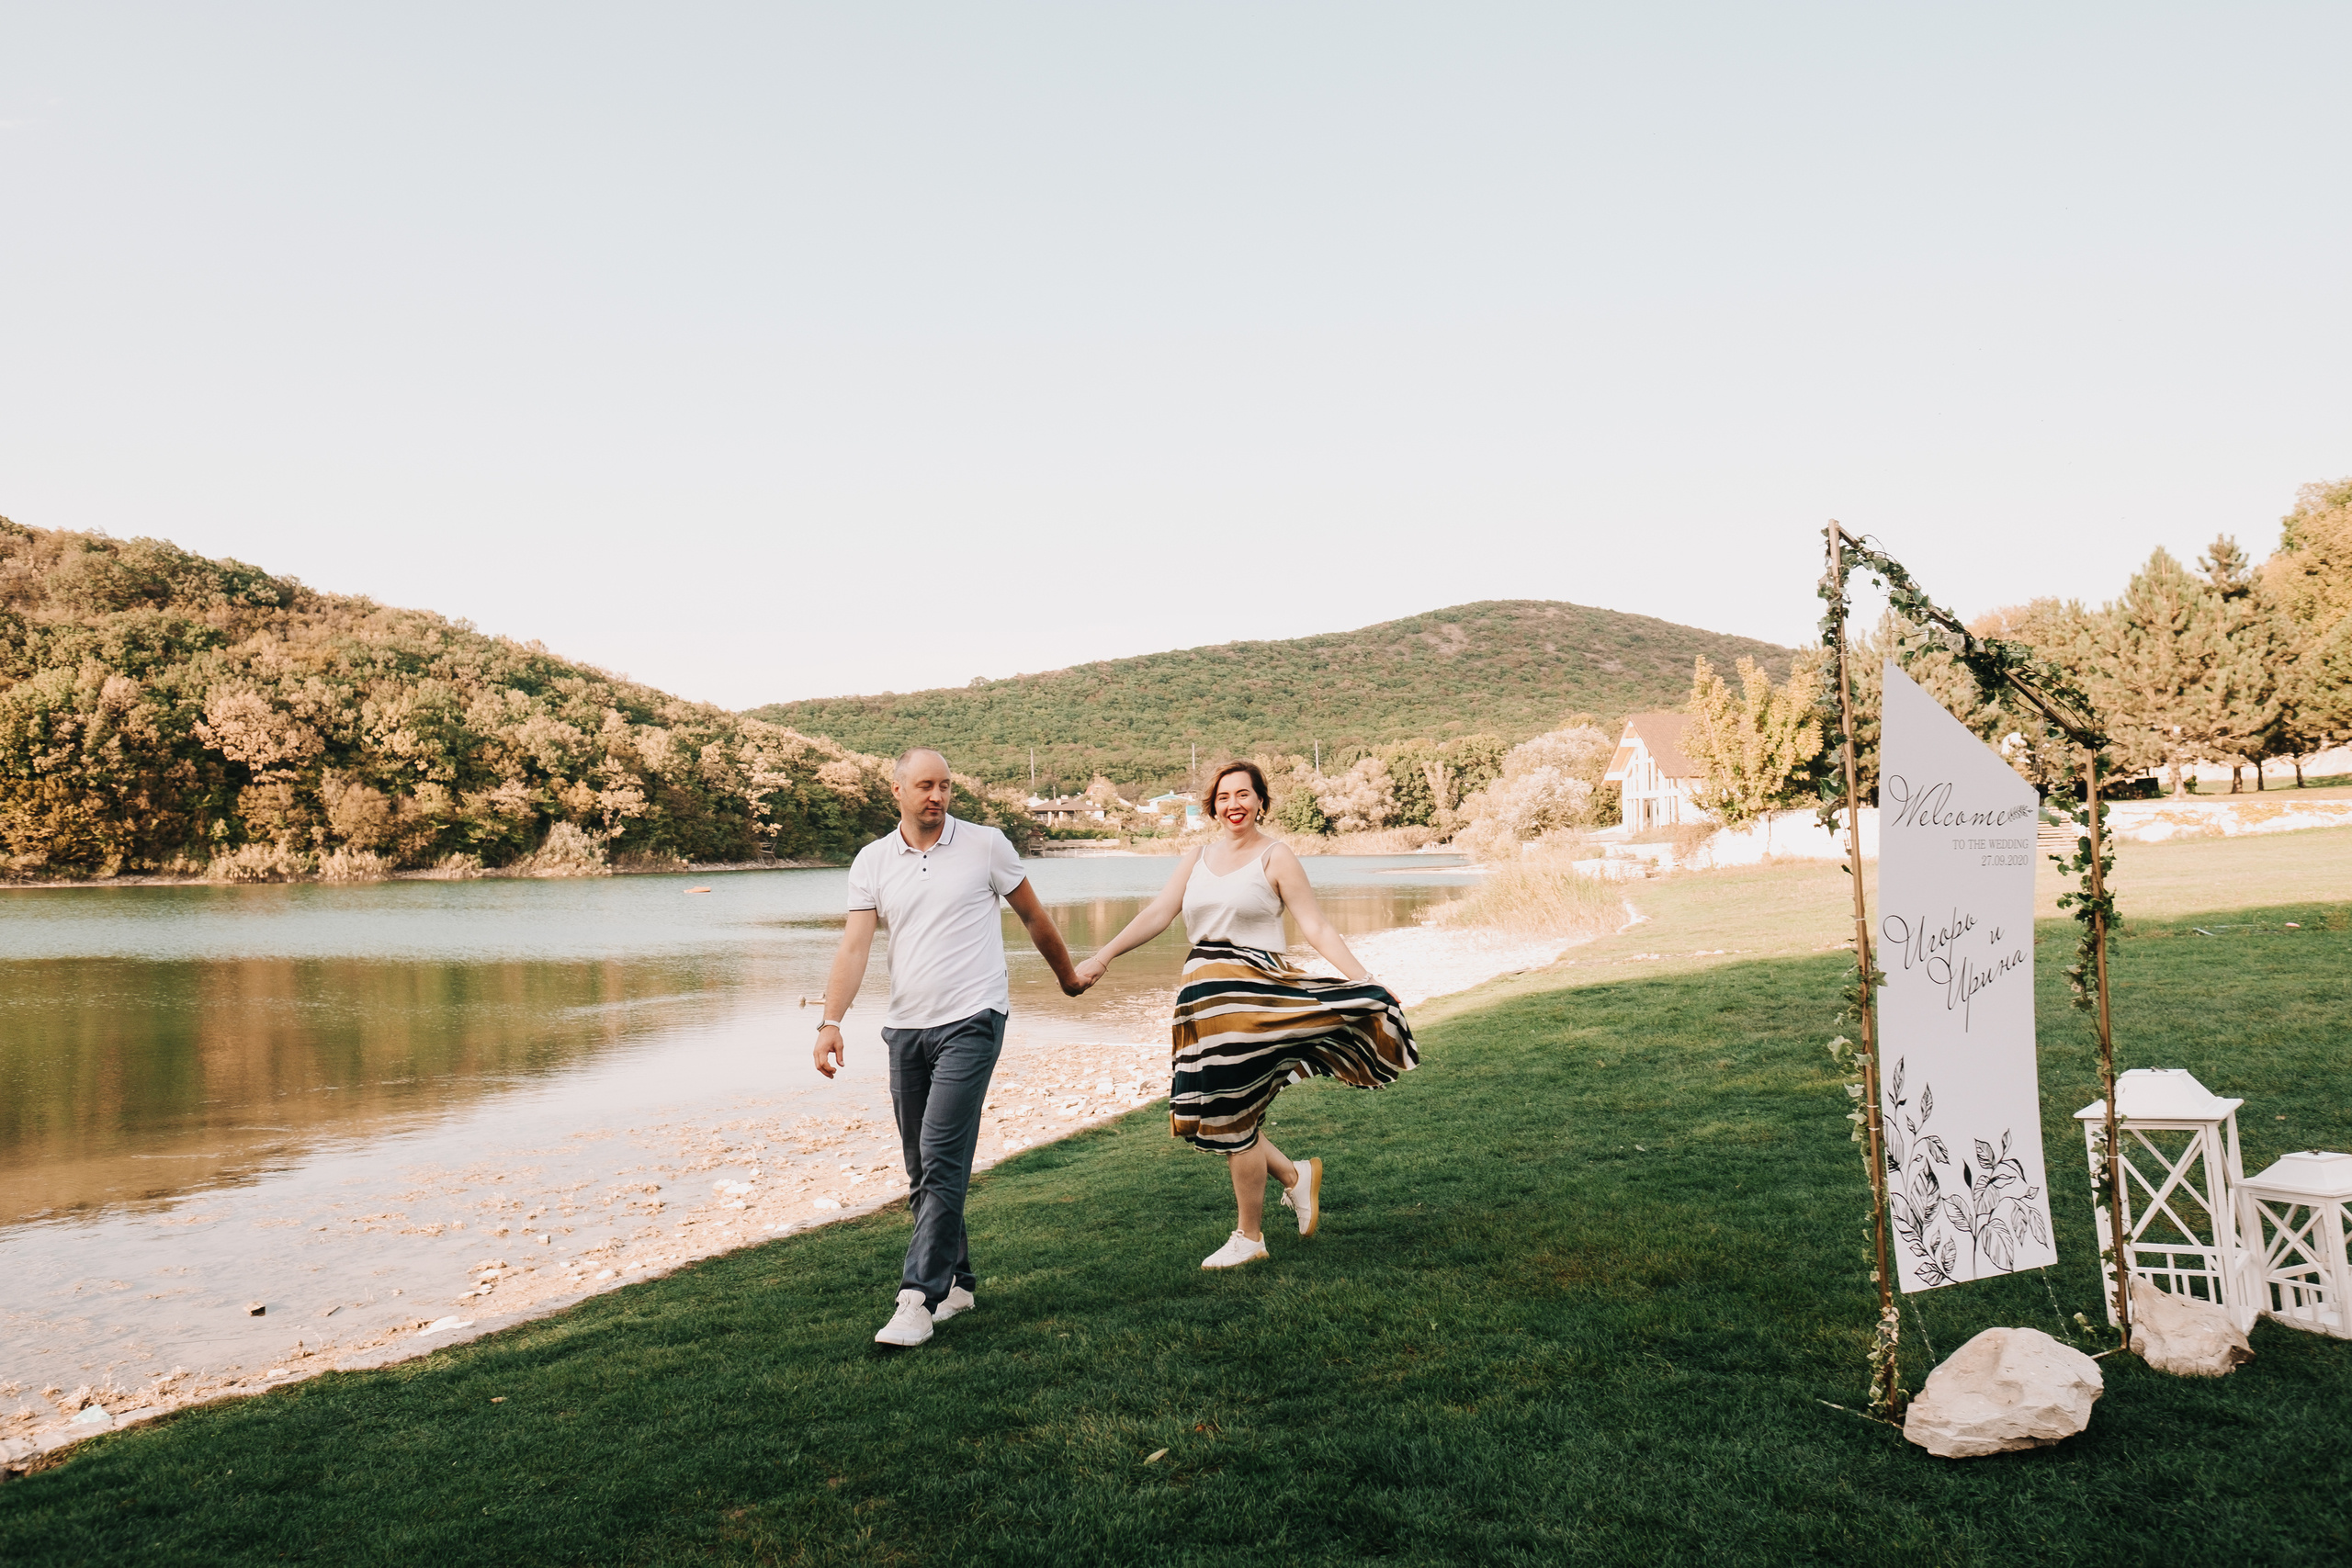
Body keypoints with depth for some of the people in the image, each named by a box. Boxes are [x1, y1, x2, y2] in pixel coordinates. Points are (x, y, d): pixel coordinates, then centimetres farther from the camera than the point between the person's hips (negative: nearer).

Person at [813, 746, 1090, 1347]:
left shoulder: (985, 845, -1)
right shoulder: (872, 862, 5)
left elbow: (1034, 916, 12)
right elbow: (854, 946, -3)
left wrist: (1068, 976, 22)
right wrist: (831, 1021, -15)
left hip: (970, 1022, -4)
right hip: (905, 1028, 4)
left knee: (942, 1160, -13)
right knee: (922, 1168, 10)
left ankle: (920, 1298, -11)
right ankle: (956, 1281, 24)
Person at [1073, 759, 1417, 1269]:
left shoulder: (1275, 857, -2)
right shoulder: (1196, 858, 13)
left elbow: (1316, 927, -4)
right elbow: (1157, 914, 8)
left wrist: (1364, 980, -12)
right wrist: (1101, 959, -1)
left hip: (1253, 991, -6)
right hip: (1204, 994, 6)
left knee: (1234, 1115, -1)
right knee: (1212, 1112, 7)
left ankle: (1249, 1237, 16)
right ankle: (1295, 1175, 30)